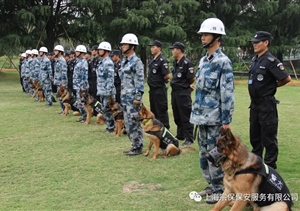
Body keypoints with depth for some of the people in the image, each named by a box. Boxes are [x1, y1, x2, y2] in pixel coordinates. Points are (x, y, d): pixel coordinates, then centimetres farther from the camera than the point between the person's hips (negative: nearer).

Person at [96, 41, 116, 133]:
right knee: (104, 109, 14)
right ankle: (110, 126, 22)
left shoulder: (108, 63, -15)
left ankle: (111, 127, 4)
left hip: (107, 91, -10)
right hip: (102, 91, 10)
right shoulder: (102, 62, 16)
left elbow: (110, 78, -20)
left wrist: (109, 92, -23)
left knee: (107, 110, -5)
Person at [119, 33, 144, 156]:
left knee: (134, 123, -6)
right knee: (128, 122, 12)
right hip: (125, 98, 9)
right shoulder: (124, 62, 15)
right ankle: (135, 145, 21)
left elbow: (140, 81, -16)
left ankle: (138, 147, 3)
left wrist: (138, 97, -20)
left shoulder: (136, 61, -12)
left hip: (133, 98, -9)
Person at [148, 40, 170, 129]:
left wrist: (161, 80, -3)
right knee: (153, 111, 16)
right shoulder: (152, 60, 12)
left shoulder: (162, 60, -15)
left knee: (161, 111, -3)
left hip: (160, 90, -9)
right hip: (152, 89, 9)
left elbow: (167, 76, -20)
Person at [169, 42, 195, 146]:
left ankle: (189, 138, 2)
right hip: (175, 91, 9)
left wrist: (187, 85, 2)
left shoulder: (187, 63, -15)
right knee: (177, 116, 16)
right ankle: (180, 135, 28)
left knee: (186, 116, -4)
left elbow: (192, 79, -15)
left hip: (183, 92, -9)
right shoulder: (175, 63, 12)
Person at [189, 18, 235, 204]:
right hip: (202, 117, 9)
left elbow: (228, 93, -15)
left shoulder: (223, 62, -12)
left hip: (215, 118, -8)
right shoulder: (203, 61, 13)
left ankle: (220, 189, 11)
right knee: (204, 153, 14)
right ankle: (212, 185, 27)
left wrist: (227, 120, -17)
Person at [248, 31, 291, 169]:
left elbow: (287, 78, -18)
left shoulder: (271, 61, -15)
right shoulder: (254, 60, 10)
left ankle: (270, 165, 10)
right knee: (254, 134, 17)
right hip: (254, 103, 9)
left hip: (267, 104, -9)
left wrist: (273, 85, -4)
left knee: (268, 135, 0)